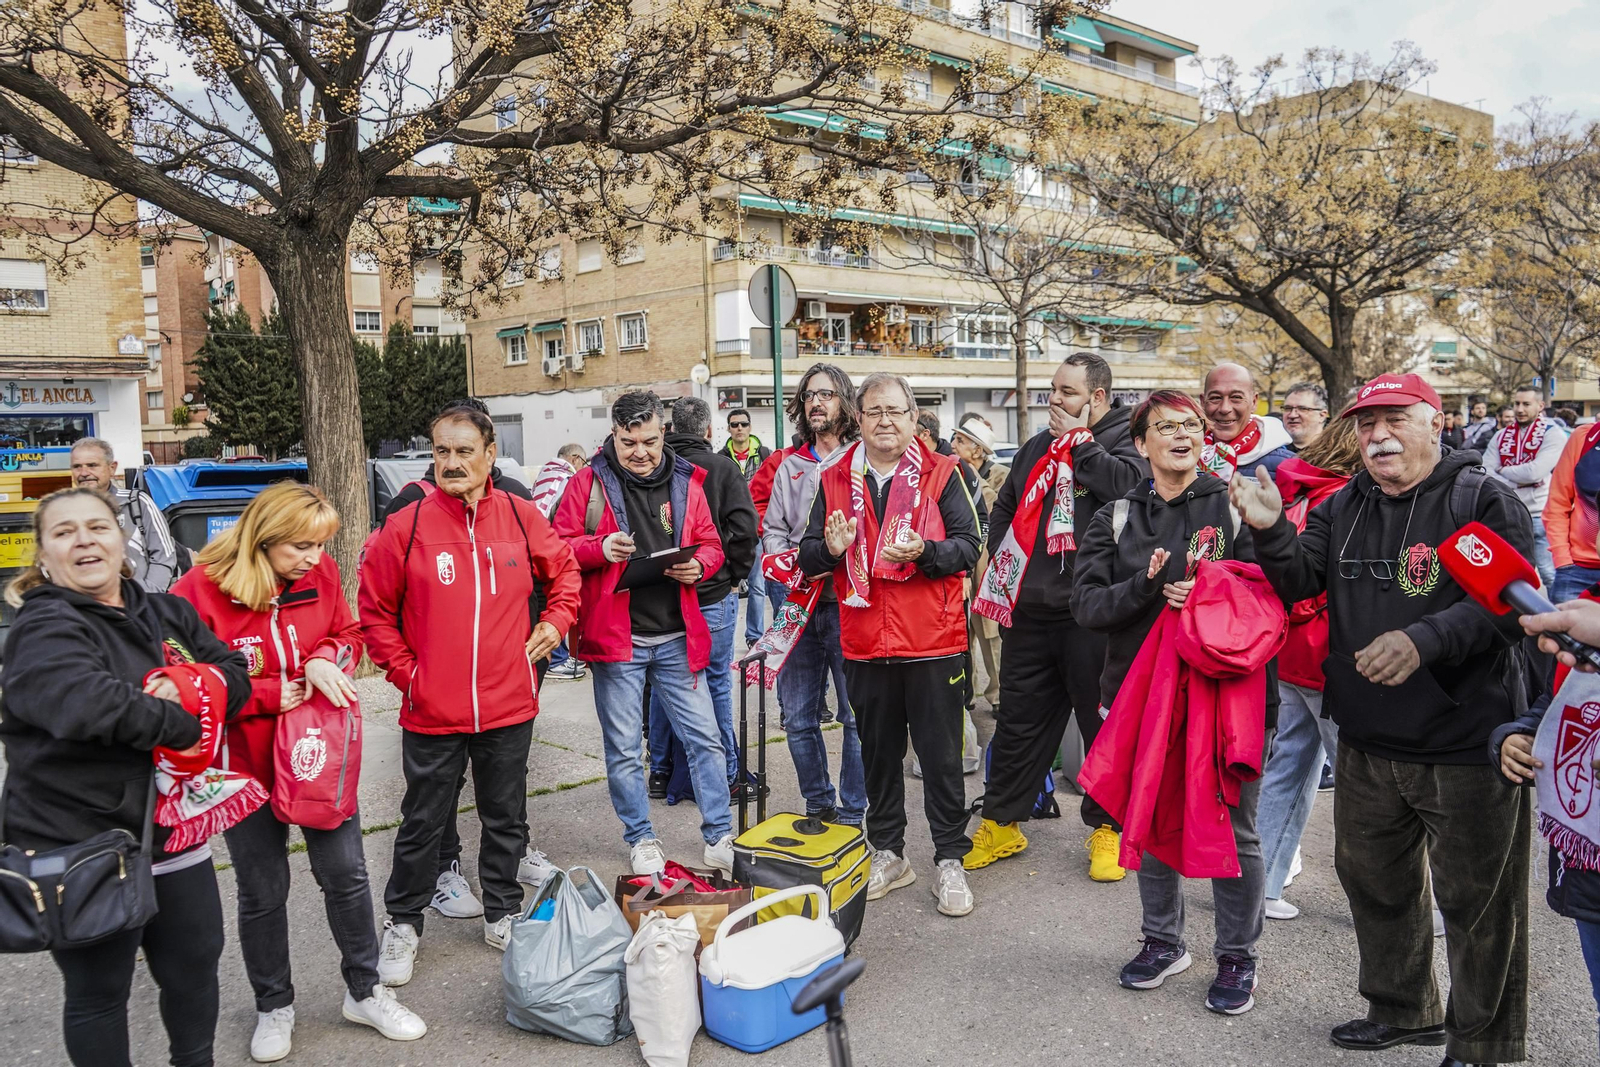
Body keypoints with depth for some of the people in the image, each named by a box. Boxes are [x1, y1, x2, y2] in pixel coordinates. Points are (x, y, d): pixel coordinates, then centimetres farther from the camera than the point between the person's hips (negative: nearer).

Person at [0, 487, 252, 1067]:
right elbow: (85, 701, -32)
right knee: (100, 993, 12)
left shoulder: (167, 613, 8)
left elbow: (236, 675, 5)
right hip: (80, 851, -6)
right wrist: (180, 726, -21)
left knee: (195, 966, 20)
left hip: (173, 835, 6)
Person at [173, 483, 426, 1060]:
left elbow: (349, 636, 5)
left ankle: (365, 991, 29)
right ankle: (274, 1007, 34)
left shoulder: (320, 573, -6)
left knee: (345, 873, 10)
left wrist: (325, 661, -17)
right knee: (263, 891, 13)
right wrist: (269, 696, -20)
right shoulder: (199, 591, -17)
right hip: (247, 764, -2)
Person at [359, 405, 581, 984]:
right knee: (423, 824, 13)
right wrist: (405, 672, -5)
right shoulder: (406, 527, -9)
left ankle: (502, 913, 37)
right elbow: (374, 611, 0)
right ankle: (403, 923, 33)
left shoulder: (521, 517, -2)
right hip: (432, 713, -2)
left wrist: (556, 620, 3)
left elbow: (564, 568, 16)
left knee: (506, 819, 17)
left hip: (509, 706, 2)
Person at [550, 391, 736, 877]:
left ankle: (720, 838, 18)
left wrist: (698, 564, -10)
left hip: (677, 638, 2)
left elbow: (711, 545, 12)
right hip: (615, 637, -2)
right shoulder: (589, 482, -1)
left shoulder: (686, 481, 6)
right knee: (623, 749, 9)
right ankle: (641, 841, 25)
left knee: (705, 739, 5)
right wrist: (600, 548, -19)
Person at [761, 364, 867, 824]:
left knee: (857, 714, -1)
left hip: (846, 602, -5)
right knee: (798, 717, 9)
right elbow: (773, 529, 18)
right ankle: (818, 806, 24)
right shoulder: (789, 467, 16)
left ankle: (852, 813, 12)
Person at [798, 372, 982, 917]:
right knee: (879, 753, 15)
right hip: (865, 645, 3)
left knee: (941, 756, 5)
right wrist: (830, 548, -15)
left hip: (933, 643, -3)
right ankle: (888, 853, 30)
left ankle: (950, 860, 19)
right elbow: (808, 556, 7)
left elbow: (968, 545, -7)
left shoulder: (940, 474, -1)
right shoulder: (835, 480, 7)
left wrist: (923, 552, -25)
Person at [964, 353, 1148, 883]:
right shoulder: (1036, 447, 16)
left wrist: (1079, 439, -15)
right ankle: (1000, 824, 25)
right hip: (1029, 612, 5)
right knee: (1019, 721, 12)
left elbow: (1129, 486, -25)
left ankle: (1108, 827, 23)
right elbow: (1005, 508, 25)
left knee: (1105, 723, 6)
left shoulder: (1124, 442, -2)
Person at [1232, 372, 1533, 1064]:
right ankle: (1403, 1010, 41)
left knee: (1475, 898, 6)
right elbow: (1299, 582, 0)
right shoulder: (1341, 509, 9)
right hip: (1367, 746, 6)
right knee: (1373, 878, 20)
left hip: (1465, 746, -6)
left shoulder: (1483, 500, -7)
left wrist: (1425, 639, -30)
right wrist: (1271, 531, -20)